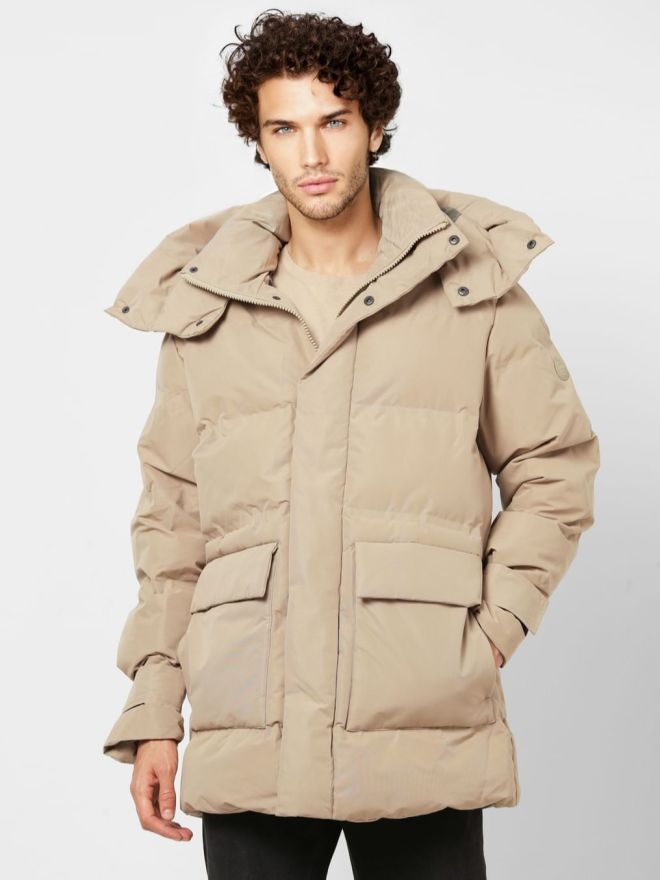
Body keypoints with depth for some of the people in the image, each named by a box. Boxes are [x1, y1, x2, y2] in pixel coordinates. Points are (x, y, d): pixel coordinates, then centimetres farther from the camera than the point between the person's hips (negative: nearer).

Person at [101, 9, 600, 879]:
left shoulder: (475, 286, 4)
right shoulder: (202, 304, 9)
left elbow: (555, 466, 11)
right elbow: (172, 519, 12)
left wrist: (497, 624, -1)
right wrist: (153, 712, 8)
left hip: (427, 742, -1)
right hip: (249, 741, 1)